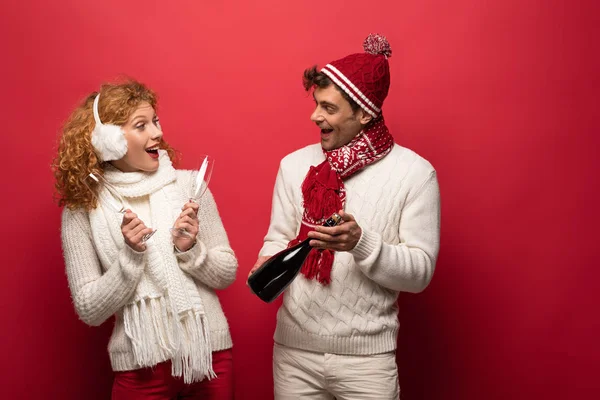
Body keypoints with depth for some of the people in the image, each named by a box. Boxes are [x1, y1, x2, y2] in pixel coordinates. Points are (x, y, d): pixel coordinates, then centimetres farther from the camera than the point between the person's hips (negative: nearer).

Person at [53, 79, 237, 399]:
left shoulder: (188, 185, -3)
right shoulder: (83, 209, -5)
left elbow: (227, 273, 2)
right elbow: (89, 311, -6)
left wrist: (190, 249, -15)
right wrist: (131, 255, -18)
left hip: (209, 352, 2)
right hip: (141, 366, -1)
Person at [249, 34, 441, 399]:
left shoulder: (414, 172, -8)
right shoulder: (294, 164, 3)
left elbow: (420, 273, -11)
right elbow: (278, 238, 7)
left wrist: (360, 243, -25)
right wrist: (268, 263, -14)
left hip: (367, 356, -3)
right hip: (293, 350, 3)